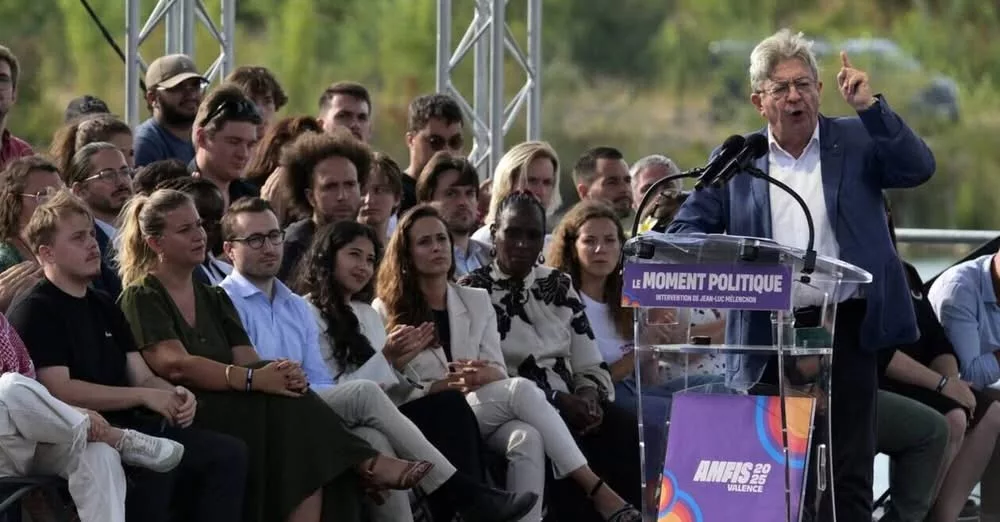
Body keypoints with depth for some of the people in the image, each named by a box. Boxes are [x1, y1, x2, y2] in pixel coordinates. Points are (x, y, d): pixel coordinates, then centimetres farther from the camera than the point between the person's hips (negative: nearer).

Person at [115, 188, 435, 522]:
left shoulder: (214, 300, 24)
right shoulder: (141, 298, 1)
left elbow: (248, 361, 9)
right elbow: (176, 365, -16)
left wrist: (285, 375, -16)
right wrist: (254, 379, -27)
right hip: (184, 419, -6)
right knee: (287, 405, -30)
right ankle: (365, 463, -19)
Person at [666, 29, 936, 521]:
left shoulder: (855, 142, 6)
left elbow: (917, 167, -8)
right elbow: (687, 230, 8)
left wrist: (870, 106, -16)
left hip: (845, 328, -1)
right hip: (768, 335, 1)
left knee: (848, 469, 0)